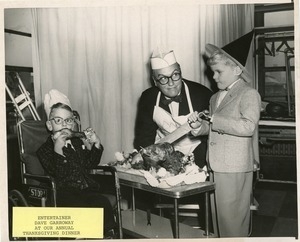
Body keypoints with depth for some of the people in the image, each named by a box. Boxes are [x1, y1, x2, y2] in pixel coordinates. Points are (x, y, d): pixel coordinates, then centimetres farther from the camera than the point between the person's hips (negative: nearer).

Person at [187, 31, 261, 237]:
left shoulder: (249, 94, -8)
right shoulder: (215, 98, 16)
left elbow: (248, 126, -22)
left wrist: (214, 120, -20)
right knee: (220, 215, 15)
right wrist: (200, 126, -3)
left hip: (235, 168, -7)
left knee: (232, 218, 1)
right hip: (216, 165, 7)